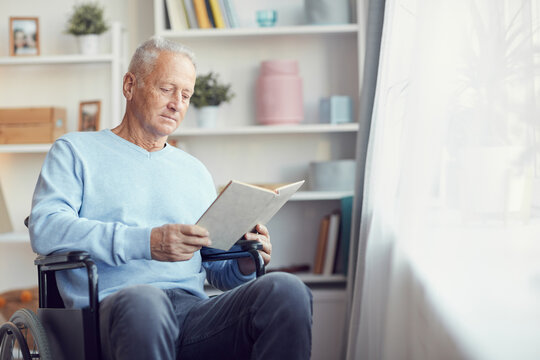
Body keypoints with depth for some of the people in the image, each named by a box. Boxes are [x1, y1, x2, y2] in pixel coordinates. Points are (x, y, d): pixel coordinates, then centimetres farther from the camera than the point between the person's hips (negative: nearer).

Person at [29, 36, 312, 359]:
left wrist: (243, 265, 2)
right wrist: (146, 242, -16)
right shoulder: (76, 151, 16)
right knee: (142, 301, -42)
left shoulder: (195, 171, 30)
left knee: (286, 290, -27)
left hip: (196, 312, 4)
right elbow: (45, 229, -4)